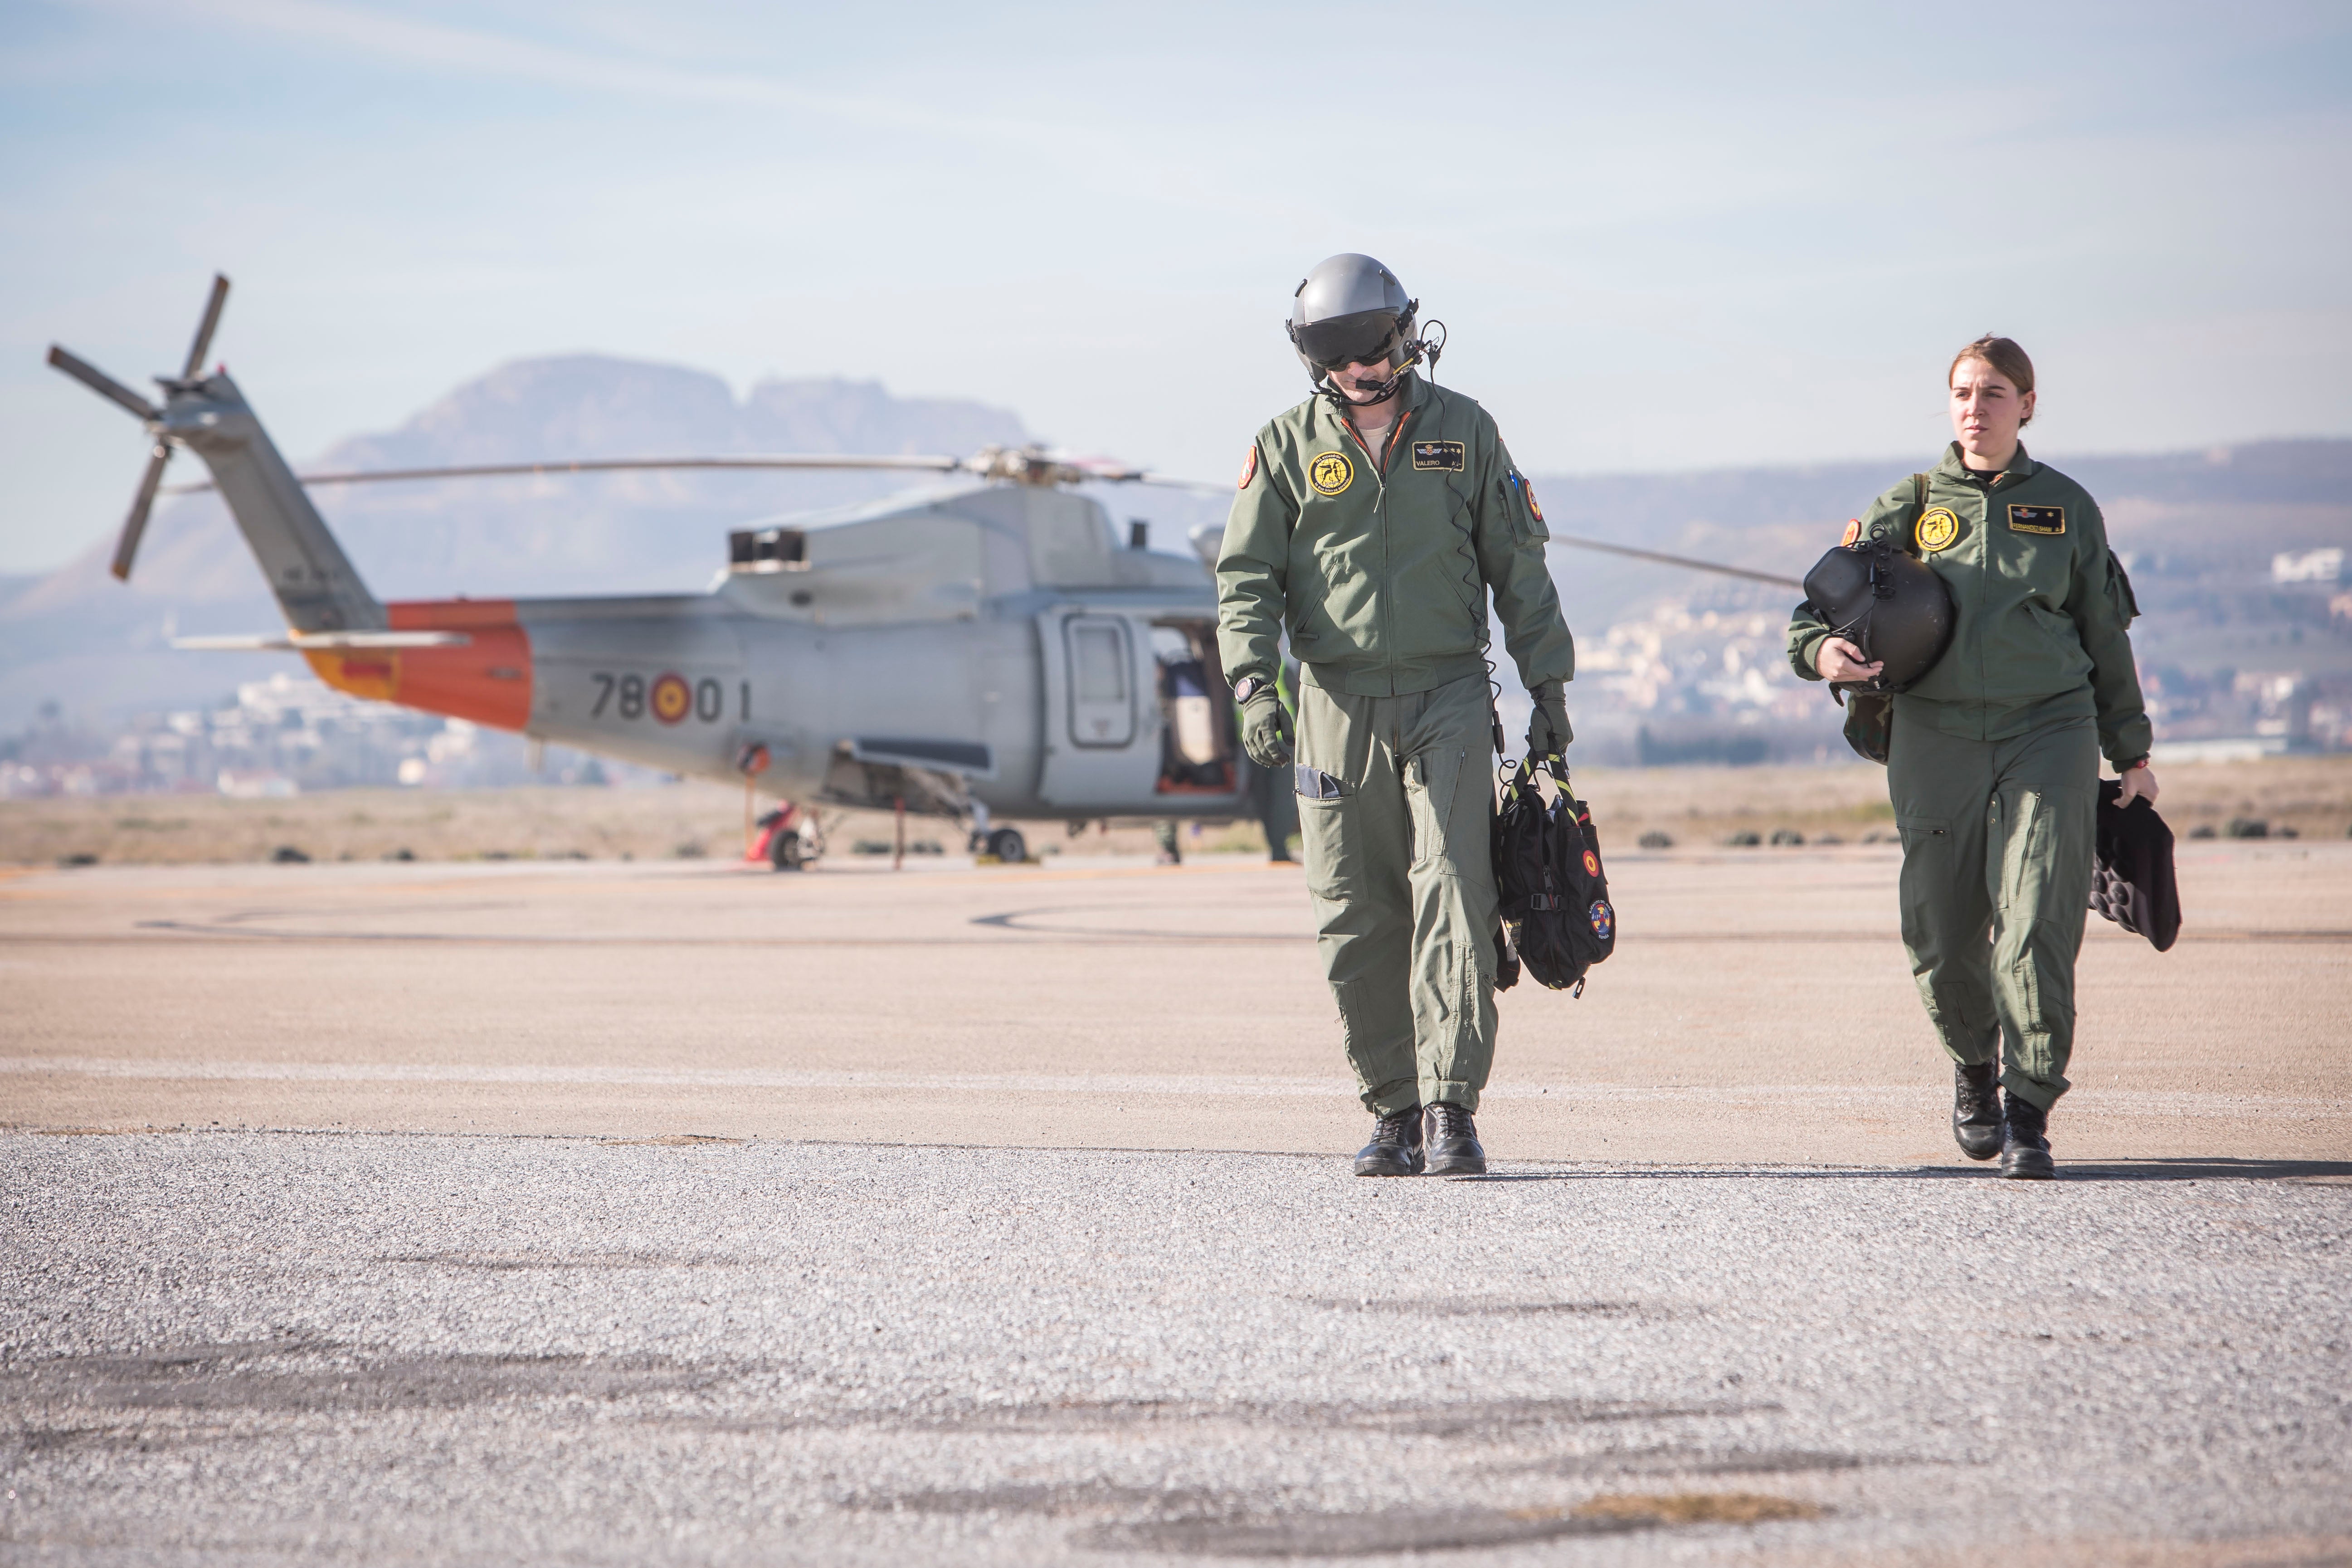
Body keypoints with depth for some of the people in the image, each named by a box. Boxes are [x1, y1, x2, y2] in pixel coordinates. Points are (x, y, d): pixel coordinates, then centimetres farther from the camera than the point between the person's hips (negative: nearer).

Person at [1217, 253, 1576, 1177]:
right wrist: (1253, 685, -13)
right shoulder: (1286, 447, 7)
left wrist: (1547, 684, 8)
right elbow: (1246, 579, 3)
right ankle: (1394, 1111, 11)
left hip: (1448, 698, -1)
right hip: (1340, 708, 1)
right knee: (1355, 926, 1)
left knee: (1452, 902, -12)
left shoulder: (1462, 431, 8)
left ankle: (1451, 1109, -13)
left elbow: (1518, 566, 12)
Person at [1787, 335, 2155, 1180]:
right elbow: (1816, 609, 9)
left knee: (2037, 928, -14)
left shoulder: (2065, 507, 10)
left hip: (2049, 731, -1)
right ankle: (1974, 1064, 33)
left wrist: (2130, 751, 19)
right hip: (1937, 737, 1)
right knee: (1943, 938, 3)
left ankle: (2029, 1113, -9)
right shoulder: (1906, 509, 8)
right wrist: (1821, 650, -15)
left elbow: (2105, 635, 18)